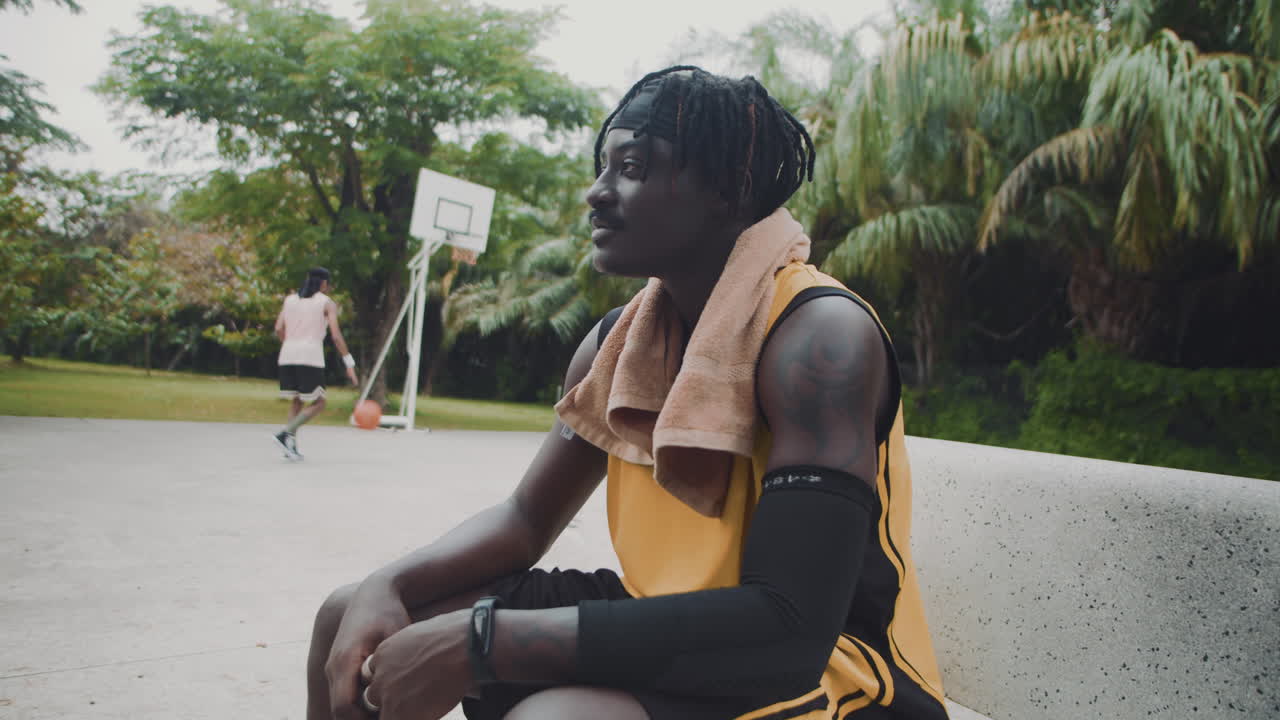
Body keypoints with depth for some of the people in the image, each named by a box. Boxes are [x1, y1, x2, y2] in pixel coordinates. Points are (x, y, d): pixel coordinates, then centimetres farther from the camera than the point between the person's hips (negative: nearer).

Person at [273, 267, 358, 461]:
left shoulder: (290, 299, 18)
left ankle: (291, 445, 7)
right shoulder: (328, 303, 5)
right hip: (310, 357, -5)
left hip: (287, 356, 5)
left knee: (296, 401, 17)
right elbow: (336, 336, -4)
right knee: (318, 404, 4)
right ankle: (284, 434, -13)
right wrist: (350, 365, -2)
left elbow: (279, 330, 9)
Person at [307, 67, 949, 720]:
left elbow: (791, 624, -30)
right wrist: (390, 586, -11)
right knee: (350, 620, 4)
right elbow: (527, 519, 9)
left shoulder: (820, 336, -22)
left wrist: (483, 639, -30)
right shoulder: (619, 342, 1)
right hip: (670, 624, 7)